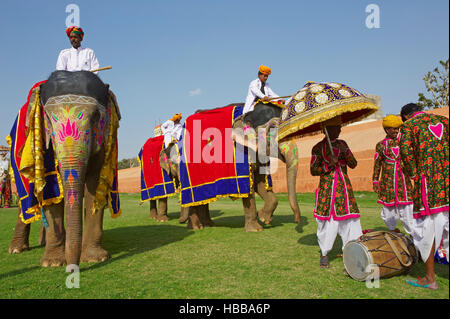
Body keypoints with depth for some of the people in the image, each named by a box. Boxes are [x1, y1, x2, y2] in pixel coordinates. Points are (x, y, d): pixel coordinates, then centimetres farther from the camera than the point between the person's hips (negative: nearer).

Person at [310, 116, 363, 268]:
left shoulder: (342, 144, 13)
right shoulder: (318, 148, 0)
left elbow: (353, 164, 10)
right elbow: (313, 170, -3)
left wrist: (347, 154, -9)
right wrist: (328, 166, -17)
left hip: (344, 187, 4)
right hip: (327, 188, -4)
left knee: (349, 219, -2)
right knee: (327, 220, -2)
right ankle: (324, 254, 10)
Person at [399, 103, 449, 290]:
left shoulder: (408, 125, 3)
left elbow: (405, 151, -12)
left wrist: (414, 175, -2)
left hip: (427, 180, -5)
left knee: (427, 228, 3)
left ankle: (430, 278, 12)